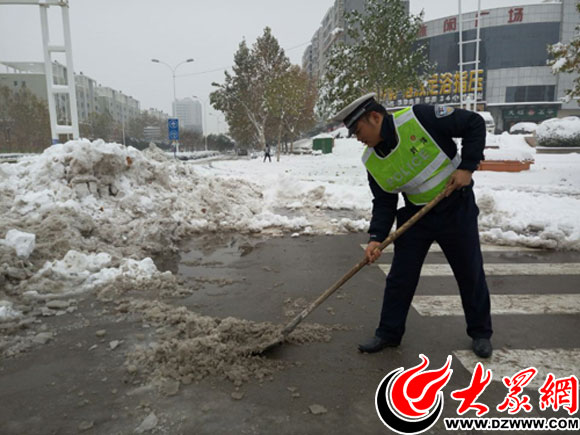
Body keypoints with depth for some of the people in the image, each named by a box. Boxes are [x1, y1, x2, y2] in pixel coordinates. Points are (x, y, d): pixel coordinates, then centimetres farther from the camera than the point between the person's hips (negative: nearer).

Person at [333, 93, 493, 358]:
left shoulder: (420, 118, -23)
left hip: (456, 208, -3)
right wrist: (376, 238, -15)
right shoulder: (372, 161, -8)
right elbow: (384, 203, -3)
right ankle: (389, 333, 20)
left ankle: (481, 333, 31)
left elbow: (474, 124, -14)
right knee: (400, 276, 3)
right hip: (415, 214, 4)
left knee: (471, 274, 10)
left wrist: (467, 167, -19)